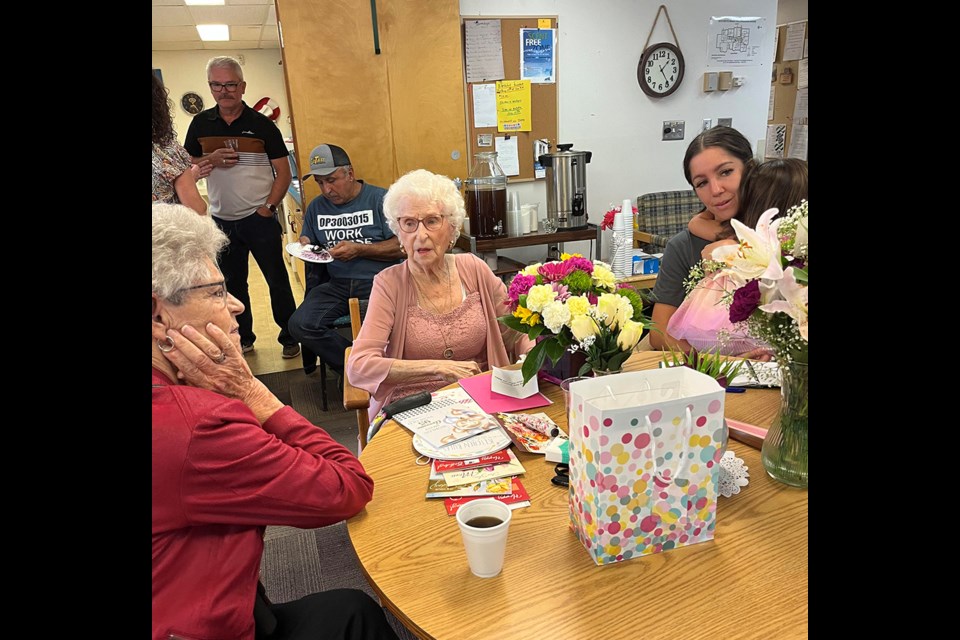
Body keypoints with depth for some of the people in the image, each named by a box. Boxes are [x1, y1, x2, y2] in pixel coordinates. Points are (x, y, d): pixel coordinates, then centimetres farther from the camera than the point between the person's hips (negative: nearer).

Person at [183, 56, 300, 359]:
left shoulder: (262, 124, -2)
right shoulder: (200, 123, 6)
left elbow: (283, 172, -2)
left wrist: (268, 207, -13)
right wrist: (211, 160, -10)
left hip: (260, 218, -3)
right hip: (221, 220, 4)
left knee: (277, 280, 1)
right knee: (233, 283, 14)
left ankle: (290, 337, 14)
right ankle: (243, 338, 28)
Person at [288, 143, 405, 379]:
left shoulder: (380, 199, 1)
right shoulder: (316, 207, 16)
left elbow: (401, 246, -5)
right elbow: (306, 240, 27)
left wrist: (358, 249, -12)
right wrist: (304, 246, 2)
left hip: (378, 282, -5)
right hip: (336, 285, 5)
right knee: (300, 324, -20)